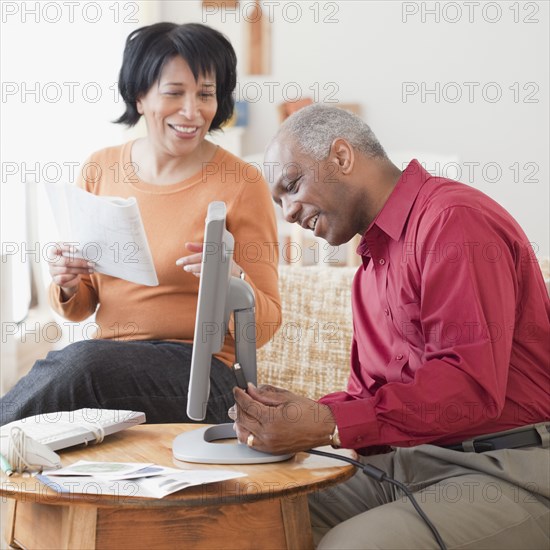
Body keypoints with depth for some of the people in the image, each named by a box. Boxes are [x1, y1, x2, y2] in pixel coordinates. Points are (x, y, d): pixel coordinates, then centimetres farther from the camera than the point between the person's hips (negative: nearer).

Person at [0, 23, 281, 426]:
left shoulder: (242, 183, -5)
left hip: (197, 369, -3)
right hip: (107, 356, 3)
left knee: (83, 364, -32)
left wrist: (233, 280, -21)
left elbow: (265, 327, -2)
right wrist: (68, 287, -8)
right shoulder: (99, 169, 8)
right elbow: (81, 309, 15)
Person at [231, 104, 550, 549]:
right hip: (406, 463, 8)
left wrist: (329, 425, -25)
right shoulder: (375, 256, 20)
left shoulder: (454, 220, -12)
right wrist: (298, 415, -4)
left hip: (507, 471, -8)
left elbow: (470, 384, -23)